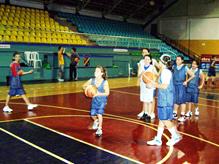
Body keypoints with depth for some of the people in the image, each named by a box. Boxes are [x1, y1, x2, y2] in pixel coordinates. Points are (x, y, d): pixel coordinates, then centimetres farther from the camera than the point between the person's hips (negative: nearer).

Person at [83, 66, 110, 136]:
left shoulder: (105, 82, -19)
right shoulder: (92, 80, -10)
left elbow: (107, 93, -19)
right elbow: (84, 86, 4)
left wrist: (99, 94, -31)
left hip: (102, 100, -3)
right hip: (94, 99, 4)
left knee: (99, 114, -14)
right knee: (92, 114, 3)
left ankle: (99, 129, 6)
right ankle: (96, 121, 40)